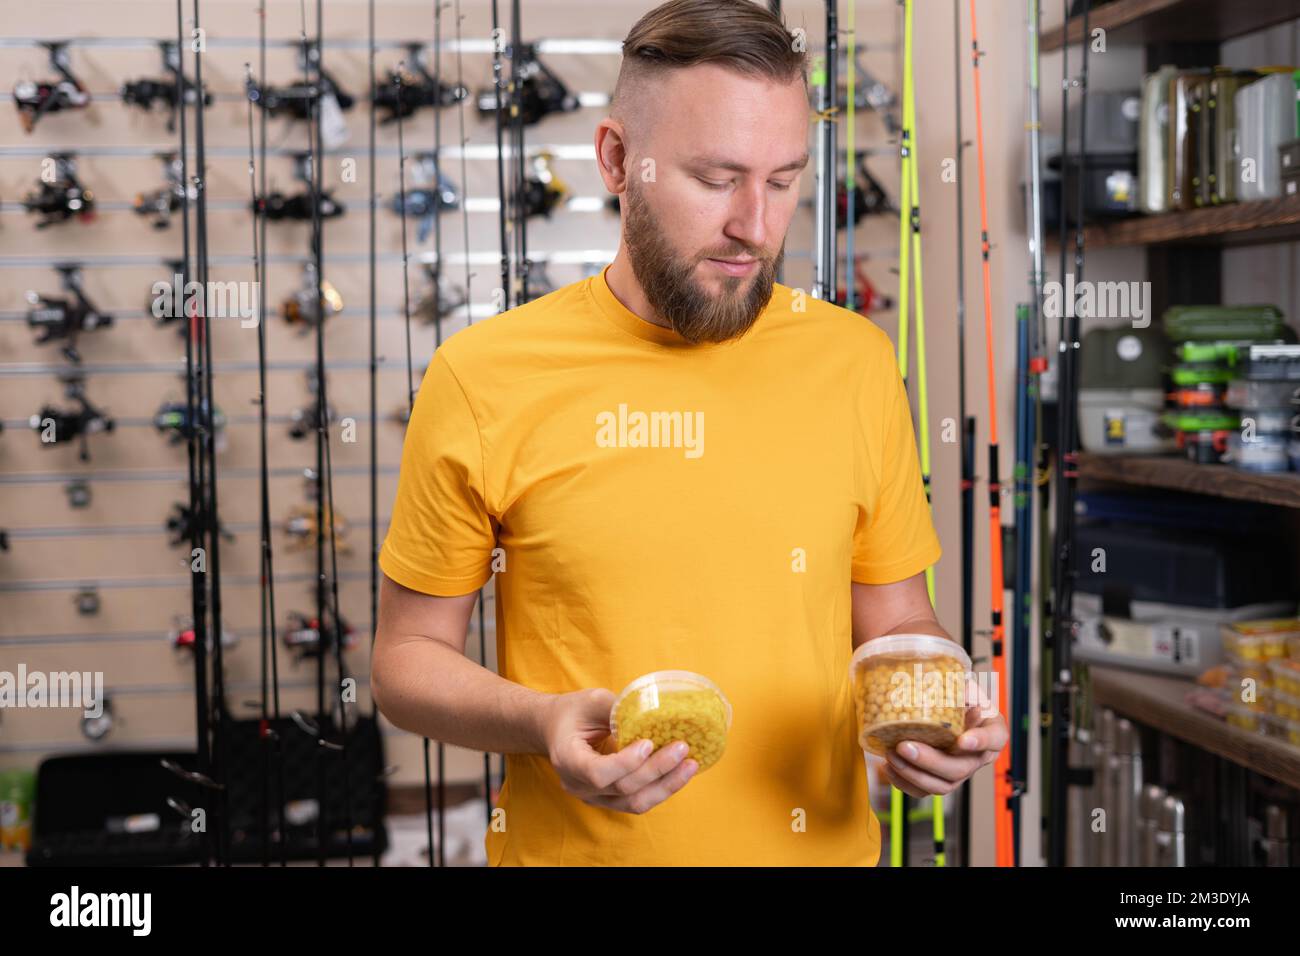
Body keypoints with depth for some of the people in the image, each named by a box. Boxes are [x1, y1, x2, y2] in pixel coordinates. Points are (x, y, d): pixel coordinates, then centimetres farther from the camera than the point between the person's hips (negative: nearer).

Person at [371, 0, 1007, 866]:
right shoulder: (483, 376, -11)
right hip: (571, 845, -2)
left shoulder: (854, 361, -4)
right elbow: (409, 655, -3)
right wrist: (543, 723, -21)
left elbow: (896, 622, 6)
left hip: (823, 843, 2)